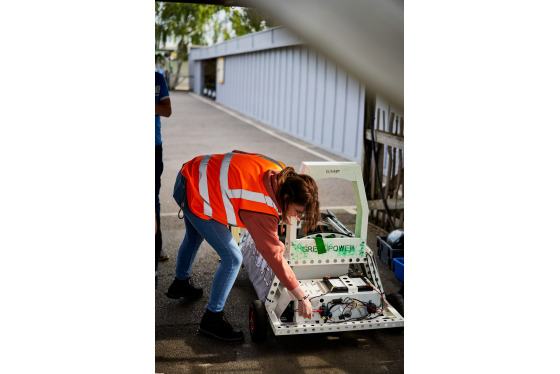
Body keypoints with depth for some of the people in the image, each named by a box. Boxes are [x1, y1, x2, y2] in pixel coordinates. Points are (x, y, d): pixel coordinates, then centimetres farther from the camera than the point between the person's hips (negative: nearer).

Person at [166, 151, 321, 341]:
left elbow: (237, 153, 6)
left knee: (194, 236, 34)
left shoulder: (277, 170, -9)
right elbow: (274, 255, -24)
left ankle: (180, 283, 61)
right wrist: (302, 298, -19)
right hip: (195, 199, -10)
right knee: (232, 259, -8)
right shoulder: (264, 212, -29)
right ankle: (212, 319, 8)